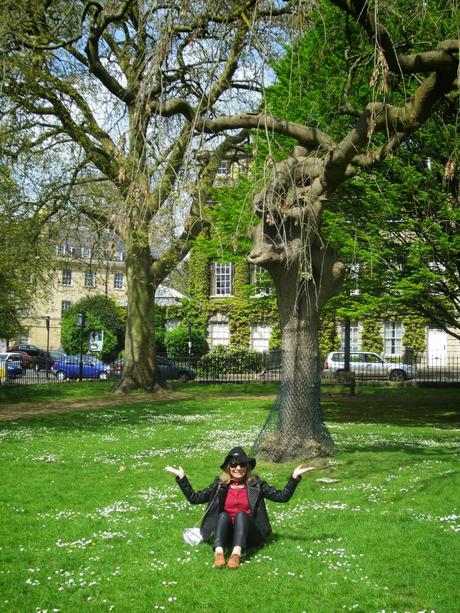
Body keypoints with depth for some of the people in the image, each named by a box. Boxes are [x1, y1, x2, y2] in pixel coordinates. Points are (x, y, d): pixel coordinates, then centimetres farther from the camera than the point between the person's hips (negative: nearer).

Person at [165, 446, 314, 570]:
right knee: (223, 515, -27)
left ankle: (236, 554, -51)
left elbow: (282, 496, -1)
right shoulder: (220, 484, 9)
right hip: (225, 535, 1)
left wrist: (294, 477, -12)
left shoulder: (255, 484, 6)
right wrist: (181, 477, -2)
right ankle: (219, 553, -49)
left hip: (248, 534, -1)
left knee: (241, 514, -28)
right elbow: (194, 498, 5)